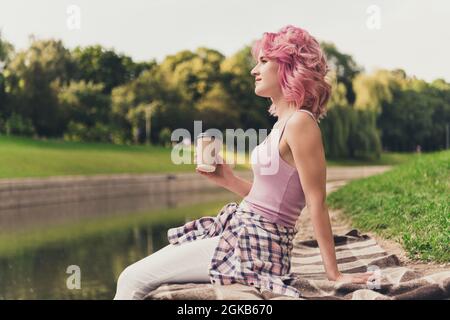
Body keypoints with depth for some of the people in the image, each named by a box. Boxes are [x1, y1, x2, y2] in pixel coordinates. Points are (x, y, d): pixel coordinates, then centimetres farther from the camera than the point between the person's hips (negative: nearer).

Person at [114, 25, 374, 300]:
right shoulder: (284, 122, 12)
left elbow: (317, 203, -17)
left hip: (254, 247, -9)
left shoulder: (301, 122, -16)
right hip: (237, 228, 9)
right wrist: (228, 180, 6)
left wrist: (334, 274, -14)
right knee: (135, 275, 13)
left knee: (134, 279, -8)